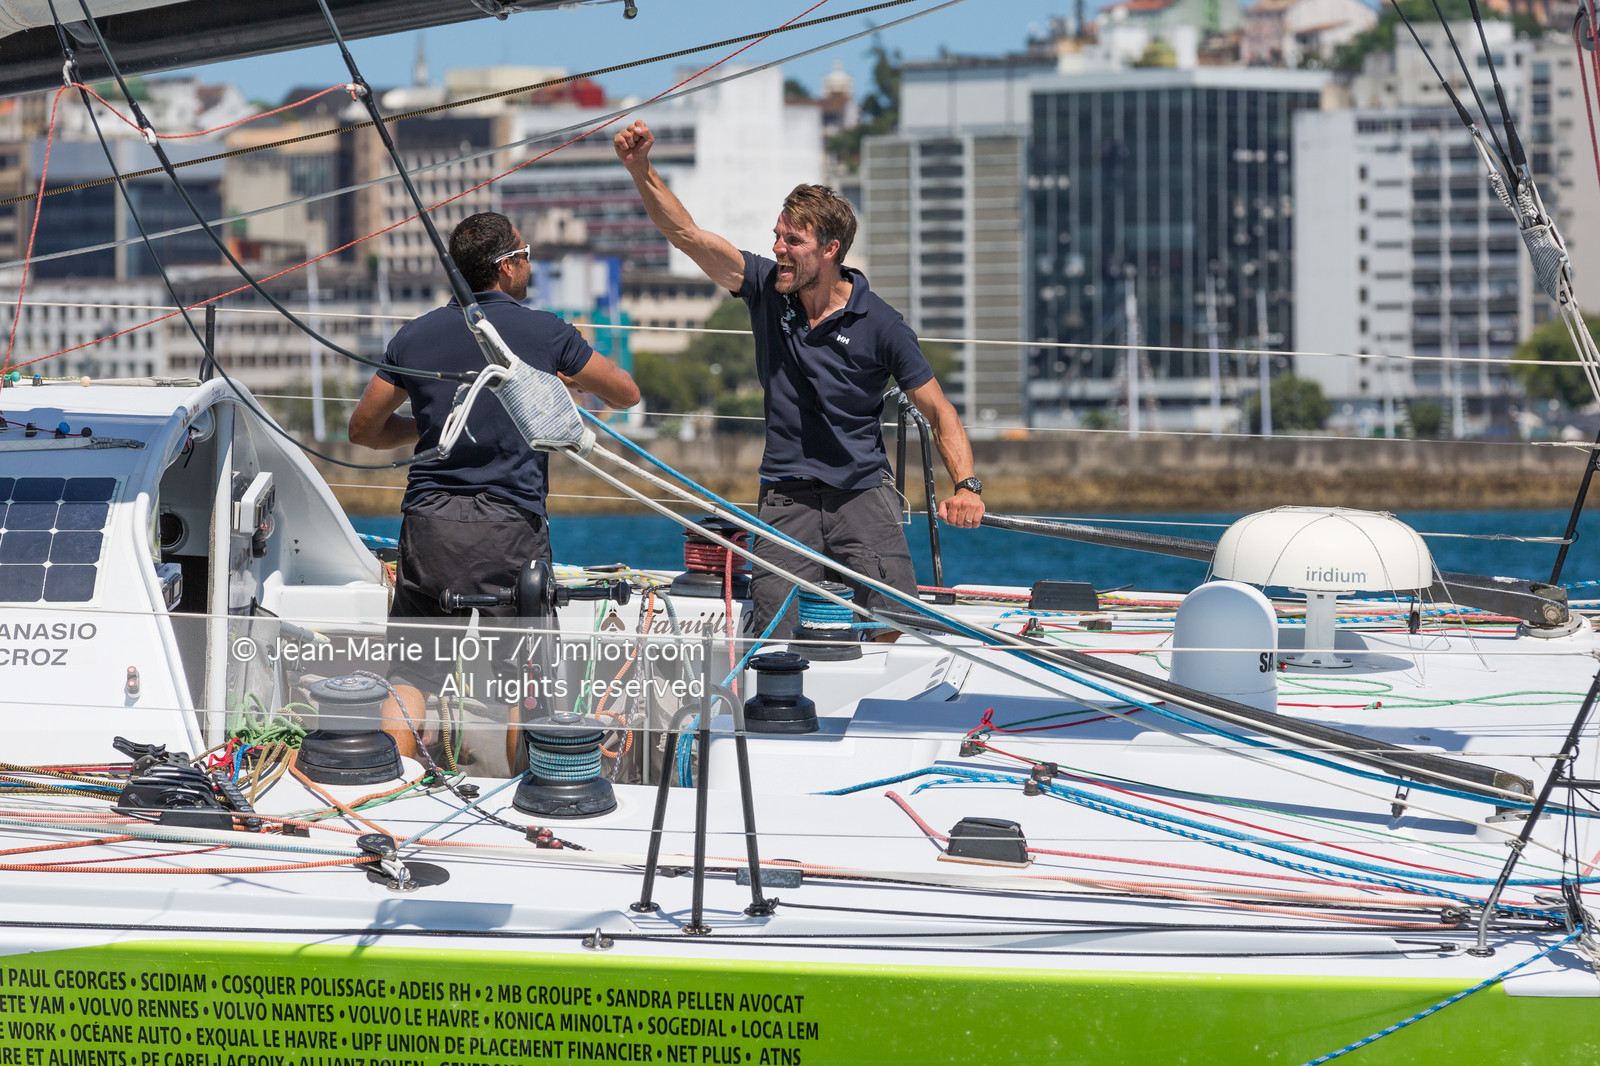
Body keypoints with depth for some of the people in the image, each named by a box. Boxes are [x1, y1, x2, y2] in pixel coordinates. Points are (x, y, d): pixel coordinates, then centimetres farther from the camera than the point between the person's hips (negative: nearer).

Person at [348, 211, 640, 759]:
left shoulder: (415, 335, 6)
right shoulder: (543, 333, -1)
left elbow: (363, 429, 15)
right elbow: (626, 393, 13)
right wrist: (570, 376, 31)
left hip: (429, 524, 2)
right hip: (511, 529, -2)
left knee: (409, 675, 2)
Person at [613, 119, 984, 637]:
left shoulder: (880, 324, -7)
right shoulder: (767, 288, 0)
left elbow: (938, 410, -4)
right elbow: (686, 234, -8)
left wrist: (966, 486, -19)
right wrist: (641, 169, -23)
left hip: (863, 492, -2)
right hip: (786, 495, 2)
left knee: (897, 621, -17)